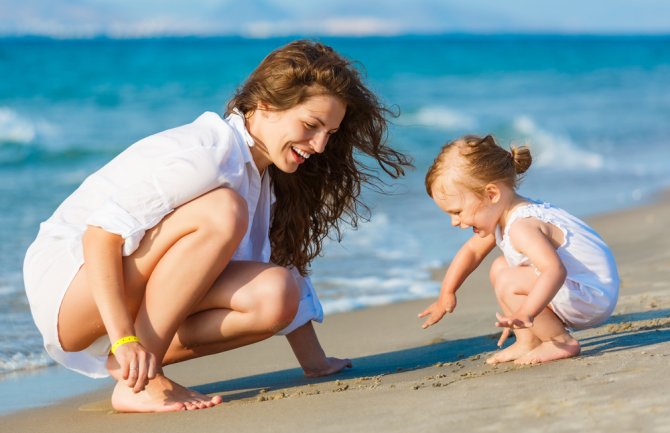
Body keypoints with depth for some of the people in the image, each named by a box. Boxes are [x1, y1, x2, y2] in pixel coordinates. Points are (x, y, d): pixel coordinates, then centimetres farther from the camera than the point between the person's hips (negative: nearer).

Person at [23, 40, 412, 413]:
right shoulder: (205, 155, -22)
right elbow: (101, 235, -27)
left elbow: (283, 269, 12)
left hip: (138, 302, 8)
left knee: (274, 293, -16)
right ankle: (135, 379, -26)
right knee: (221, 212, -30)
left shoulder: (262, 173, 6)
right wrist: (125, 340, -34)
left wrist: (315, 363, 8)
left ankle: (134, 360, -6)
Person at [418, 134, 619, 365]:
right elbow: (472, 250, 23)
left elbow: (555, 270, -41)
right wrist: (446, 294, 25)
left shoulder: (521, 227, -27)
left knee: (508, 283, -25)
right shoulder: (502, 215, 6)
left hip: (592, 296, -11)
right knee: (500, 267, 15)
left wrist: (526, 313, -52)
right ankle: (528, 342, 11)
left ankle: (561, 341, -12)